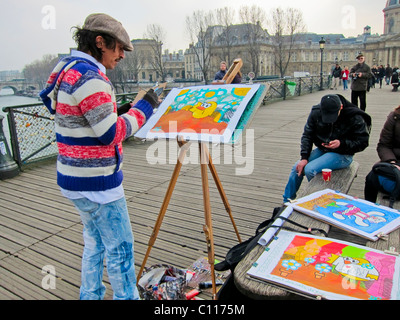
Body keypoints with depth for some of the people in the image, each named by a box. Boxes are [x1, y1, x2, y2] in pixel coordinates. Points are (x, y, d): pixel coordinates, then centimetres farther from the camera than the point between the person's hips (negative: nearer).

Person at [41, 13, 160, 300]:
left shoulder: (68, 71, 12)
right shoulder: (90, 78, -20)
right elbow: (110, 135, -20)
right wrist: (144, 108, -10)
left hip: (75, 176, 10)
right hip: (96, 182, -10)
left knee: (95, 242, 22)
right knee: (120, 247, 5)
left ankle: (90, 295, 37)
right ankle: (127, 296, 23)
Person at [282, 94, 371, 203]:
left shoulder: (355, 118, -18)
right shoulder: (316, 112, -8)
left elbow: (362, 142, -10)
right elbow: (307, 135, -1)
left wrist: (341, 143, -27)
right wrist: (304, 157, -11)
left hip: (342, 154, -5)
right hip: (321, 150, 6)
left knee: (310, 169, -25)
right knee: (297, 167, -8)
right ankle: (287, 203, 11)